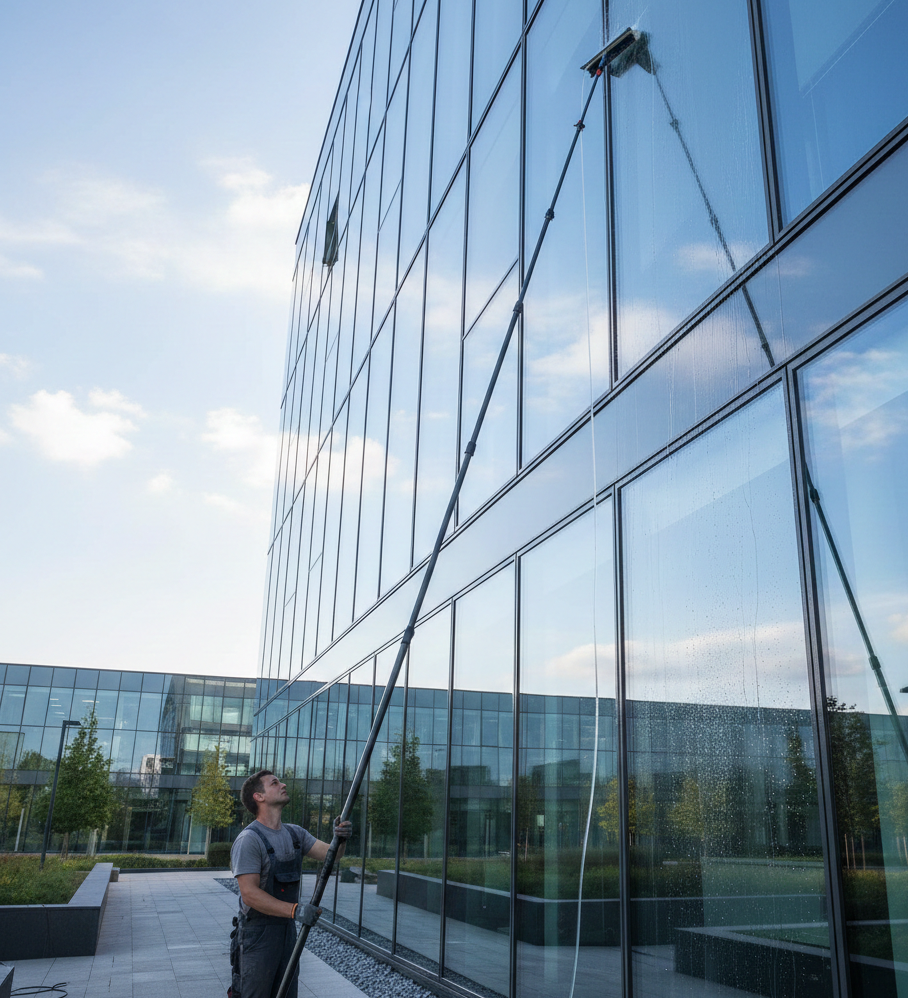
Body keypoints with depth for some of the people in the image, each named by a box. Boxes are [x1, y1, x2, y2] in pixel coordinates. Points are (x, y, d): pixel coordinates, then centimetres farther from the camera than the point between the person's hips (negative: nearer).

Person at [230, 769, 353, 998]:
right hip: (257, 934, -7)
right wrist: (295, 909, -31)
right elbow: (249, 893, -23)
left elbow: (329, 854, 1)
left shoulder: (295, 833, 8)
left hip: (288, 930, 7)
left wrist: (341, 839, -23)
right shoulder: (249, 839, -17)